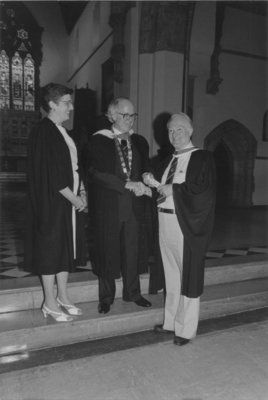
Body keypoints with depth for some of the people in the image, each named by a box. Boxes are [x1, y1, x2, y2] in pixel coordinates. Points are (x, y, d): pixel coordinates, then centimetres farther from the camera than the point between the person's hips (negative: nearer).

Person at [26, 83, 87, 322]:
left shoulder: (61, 132, 13)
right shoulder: (43, 132, -14)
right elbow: (51, 174, -20)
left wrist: (82, 192, 3)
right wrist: (75, 198, -13)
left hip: (69, 202, 9)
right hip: (51, 204, -9)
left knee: (66, 248, 14)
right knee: (51, 249, 3)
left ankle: (63, 297, 28)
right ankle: (50, 303, 18)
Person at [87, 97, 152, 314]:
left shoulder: (140, 142, 9)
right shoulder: (99, 140, -4)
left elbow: (145, 171, 11)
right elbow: (97, 173, -13)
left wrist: (142, 186, -12)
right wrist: (127, 184, -19)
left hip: (134, 205, 4)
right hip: (108, 205, -3)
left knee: (132, 250, 11)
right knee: (108, 250, 7)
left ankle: (132, 292, 30)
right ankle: (106, 297, 24)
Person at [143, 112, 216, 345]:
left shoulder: (202, 158, -6)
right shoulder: (170, 160, 15)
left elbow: (204, 189, -17)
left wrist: (173, 189, -16)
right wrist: (154, 183, -2)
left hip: (187, 224, -7)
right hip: (166, 221, 7)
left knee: (188, 275, 3)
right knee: (172, 275, 15)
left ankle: (186, 329, 17)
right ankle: (171, 321, 30)